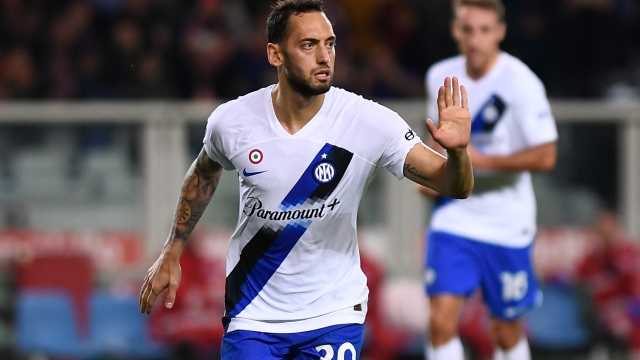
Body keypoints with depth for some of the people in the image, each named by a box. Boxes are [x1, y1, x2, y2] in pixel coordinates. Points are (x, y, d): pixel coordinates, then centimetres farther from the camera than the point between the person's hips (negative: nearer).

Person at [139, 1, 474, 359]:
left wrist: (456, 151, -41)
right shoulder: (231, 121, -11)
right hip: (253, 314, 1)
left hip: (333, 316, -1)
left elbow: (455, 187, -19)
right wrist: (172, 253, 14)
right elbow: (204, 172, 12)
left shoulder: (368, 121, -17)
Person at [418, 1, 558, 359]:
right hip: (454, 217, 3)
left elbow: (546, 155, -17)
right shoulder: (440, 77, 1)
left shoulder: (520, 81, -15)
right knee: (442, 319, -12)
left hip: (507, 224, -3)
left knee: (508, 330, 8)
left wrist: (483, 161, -21)